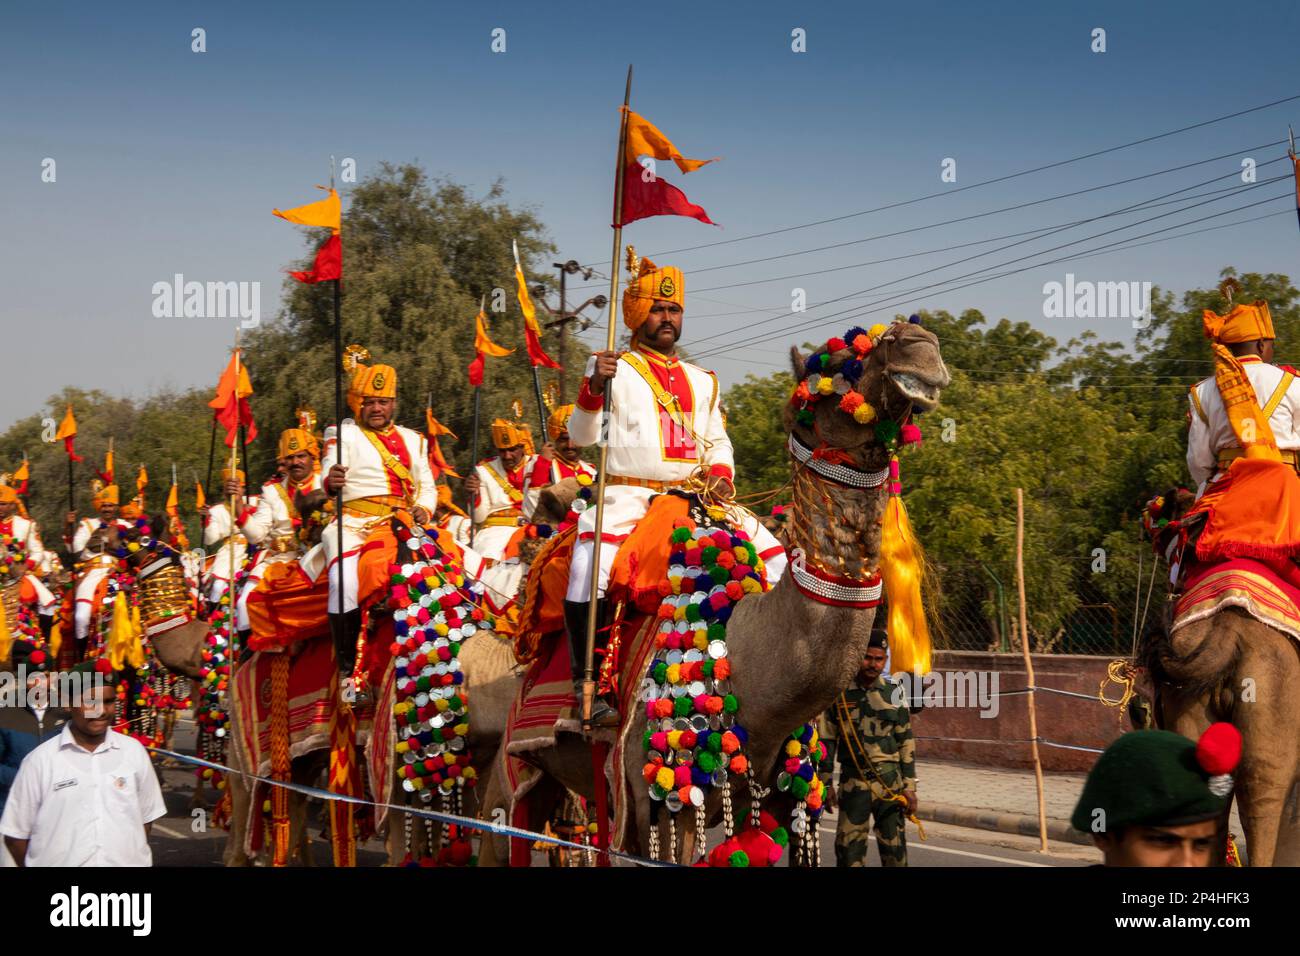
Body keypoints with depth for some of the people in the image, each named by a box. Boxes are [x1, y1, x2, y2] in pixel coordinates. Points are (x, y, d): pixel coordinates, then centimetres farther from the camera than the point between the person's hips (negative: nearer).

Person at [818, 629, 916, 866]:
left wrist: (910, 786, 1)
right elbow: (827, 741, 7)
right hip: (853, 782, 0)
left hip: (890, 782, 1)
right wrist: (825, 783, 4)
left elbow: (906, 742, 6)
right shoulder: (840, 694, 3)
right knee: (849, 848, -1)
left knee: (894, 847, 3)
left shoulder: (894, 694, 5)